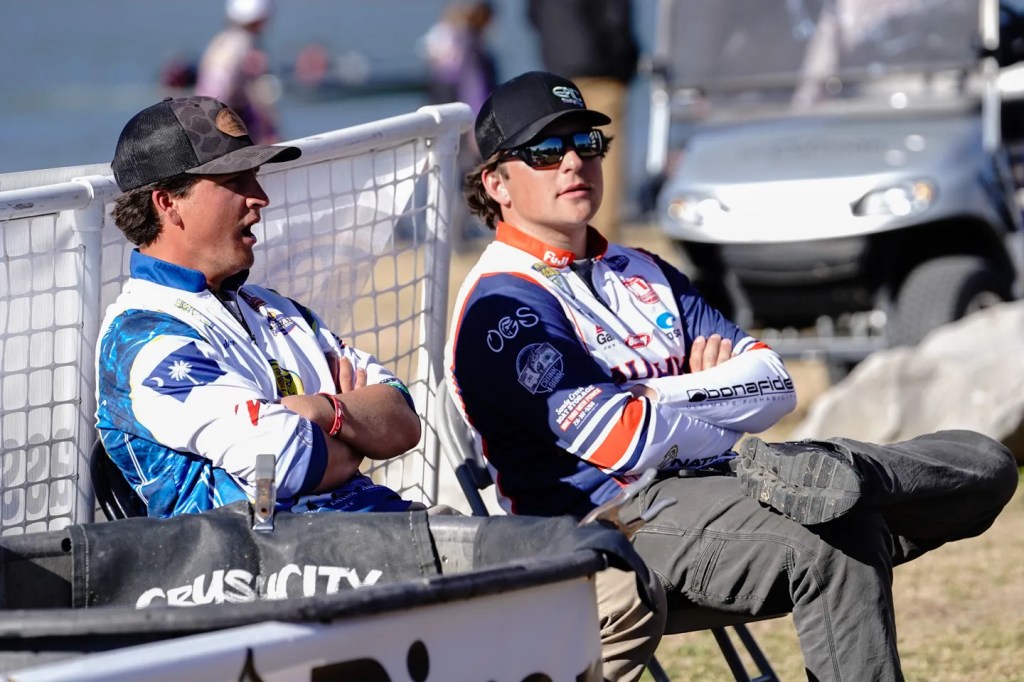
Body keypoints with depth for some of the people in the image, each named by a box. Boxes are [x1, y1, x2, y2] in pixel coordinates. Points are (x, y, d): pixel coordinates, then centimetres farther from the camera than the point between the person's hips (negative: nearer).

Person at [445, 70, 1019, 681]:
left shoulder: (642, 274, 25)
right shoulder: (501, 304, -2)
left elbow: (777, 384, 13)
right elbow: (625, 440, -15)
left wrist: (666, 395, -6)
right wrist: (728, 398, 2)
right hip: (619, 513, -8)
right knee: (835, 550, -35)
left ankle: (842, 476, -29)